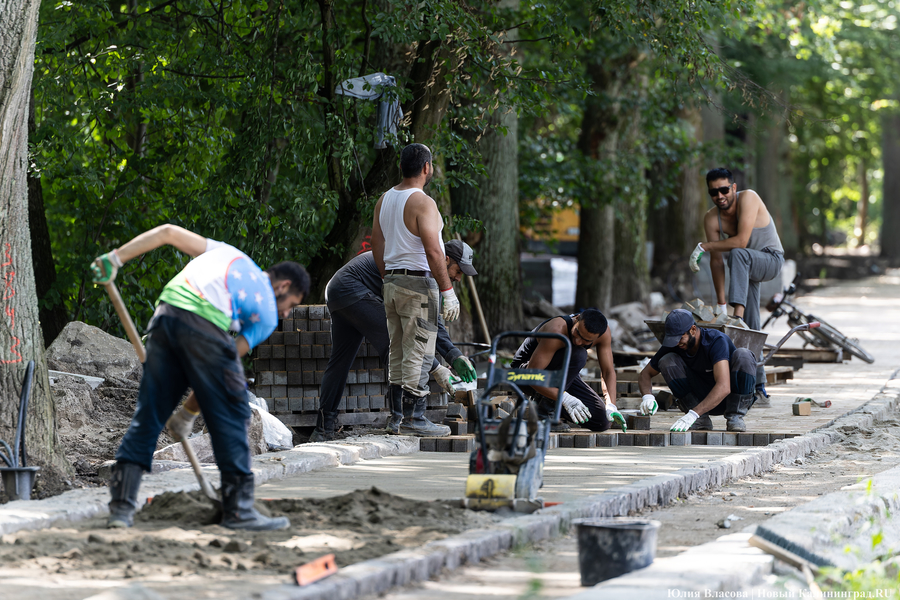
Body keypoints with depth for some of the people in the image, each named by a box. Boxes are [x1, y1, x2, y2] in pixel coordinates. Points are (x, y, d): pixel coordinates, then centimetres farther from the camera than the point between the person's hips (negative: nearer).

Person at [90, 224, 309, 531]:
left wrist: (116, 257, 19)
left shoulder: (228, 253, 35)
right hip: (204, 322, -5)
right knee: (230, 416, 7)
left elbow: (168, 232, 24)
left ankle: (121, 507, 7)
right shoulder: (267, 316, 19)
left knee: (147, 416, 9)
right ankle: (238, 509, 7)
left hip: (165, 312, 5)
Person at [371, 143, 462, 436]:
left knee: (397, 352, 12)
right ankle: (414, 416, -6)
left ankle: (396, 417, 14)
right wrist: (448, 291, -16)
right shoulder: (422, 202, -14)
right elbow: (433, 252, -20)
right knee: (418, 351, -5)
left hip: (391, 281, 8)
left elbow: (377, 249, 16)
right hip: (419, 282, -8)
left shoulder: (384, 200, 11)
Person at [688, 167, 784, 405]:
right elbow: (716, 261, -8)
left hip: (771, 259, -5)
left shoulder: (748, 198, -23)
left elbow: (740, 241, -31)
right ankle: (759, 387, 3)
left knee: (737, 254, -37)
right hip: (746, 269, 5)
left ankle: (738, 314, -45)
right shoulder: (711, 219, -9)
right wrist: (720, 302, -10)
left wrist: (705, 246, -24)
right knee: (750, 329, -1)